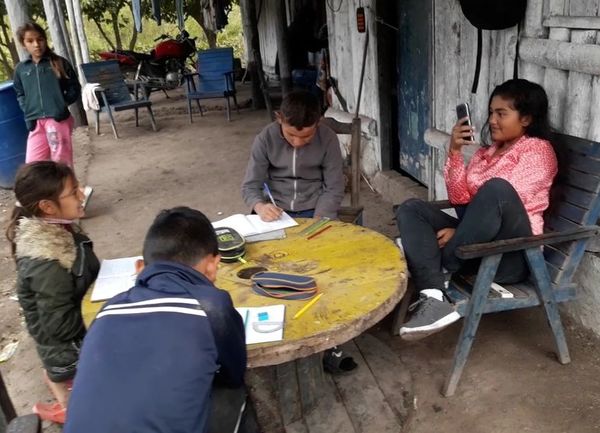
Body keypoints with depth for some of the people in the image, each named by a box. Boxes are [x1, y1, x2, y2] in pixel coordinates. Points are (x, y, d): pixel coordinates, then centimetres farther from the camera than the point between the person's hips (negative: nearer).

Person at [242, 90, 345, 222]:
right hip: (276, 211, 1)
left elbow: (334, 189, -5)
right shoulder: (265, 139, -9)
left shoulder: (328, 139, -10)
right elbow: (250, 186, -6)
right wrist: (260, 207, -26)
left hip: (314, 210, 0)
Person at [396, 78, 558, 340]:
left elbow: (505, 198, -14)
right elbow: (459, 199, 8)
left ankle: (445, 263, -15)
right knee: (410, 209, -10)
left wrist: (458, 232, -16)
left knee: (497, 187, -34)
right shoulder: (487, 152, 19)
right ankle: (434, 299, -31)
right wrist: (454, 152, -3)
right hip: (476, 243, 7)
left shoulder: (537, 150, -1)